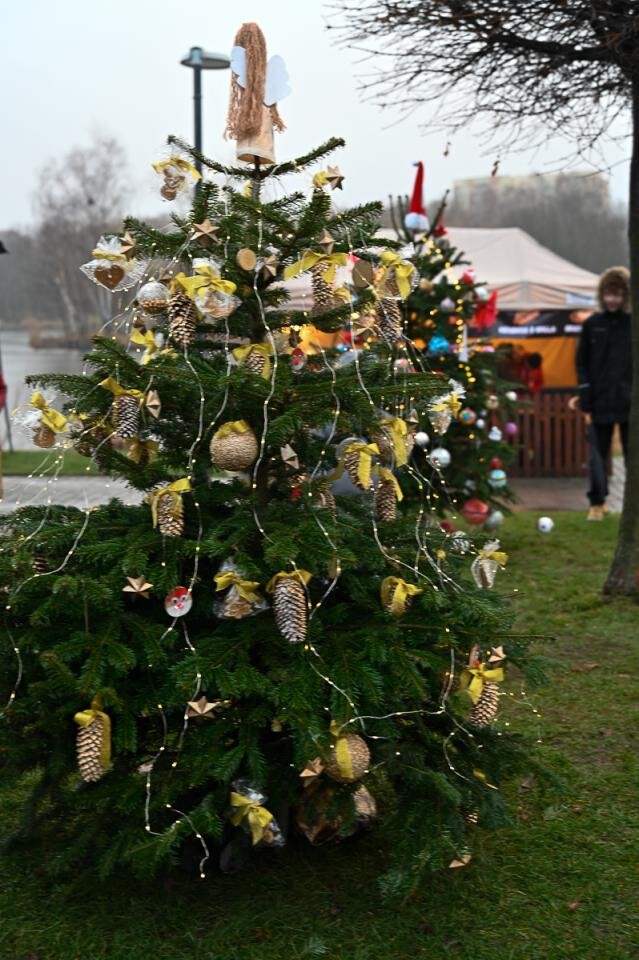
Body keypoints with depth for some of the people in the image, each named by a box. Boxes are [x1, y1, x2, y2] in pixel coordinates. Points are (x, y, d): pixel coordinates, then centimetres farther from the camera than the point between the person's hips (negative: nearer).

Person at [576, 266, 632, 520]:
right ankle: (597, 503, 13)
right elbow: (582, 364, 4)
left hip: (629, 403, -1)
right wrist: (586, 401, -3)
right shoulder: (593, 324, 4)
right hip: (600, 402, 1)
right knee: (597, 454, 4)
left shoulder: (632, 323, 1)